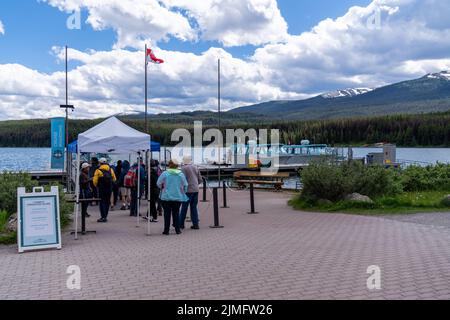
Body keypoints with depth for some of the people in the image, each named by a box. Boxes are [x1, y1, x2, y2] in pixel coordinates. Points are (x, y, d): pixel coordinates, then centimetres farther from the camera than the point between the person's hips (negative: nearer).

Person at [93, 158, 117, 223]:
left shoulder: (98, 170, -7)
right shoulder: (111, 170, 7)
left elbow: (95, 180, -11)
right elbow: (114, 179, 9)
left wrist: (96, 186, 8)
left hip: (102, 188, -4)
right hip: (109, 188, 4)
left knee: (102, 202, -1)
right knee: (107, 202, 12)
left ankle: (103, 217, -8)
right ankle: (105, 216, 18)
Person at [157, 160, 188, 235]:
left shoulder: (165, 174, -6)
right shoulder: (181, 174, 0)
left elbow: (159, 184, -3)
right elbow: (185, 185, 4)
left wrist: (163, 188, 18)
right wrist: (183, 192, 20)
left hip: (167, 197, -2)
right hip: (178, 197, 2)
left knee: (167, 213, 5)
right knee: (176, 213, 11)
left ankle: (166, 230, 7)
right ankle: (177, 230, 10)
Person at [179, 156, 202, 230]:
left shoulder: (184, 168, -5)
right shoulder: (196, 168, 13)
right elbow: (200, 180, 14)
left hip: (188, 190, -6)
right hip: (196, 190, 6)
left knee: (184, 207, 3)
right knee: (194, 207, 9)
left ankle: (181, 224, 9)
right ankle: (195, 224, 7)